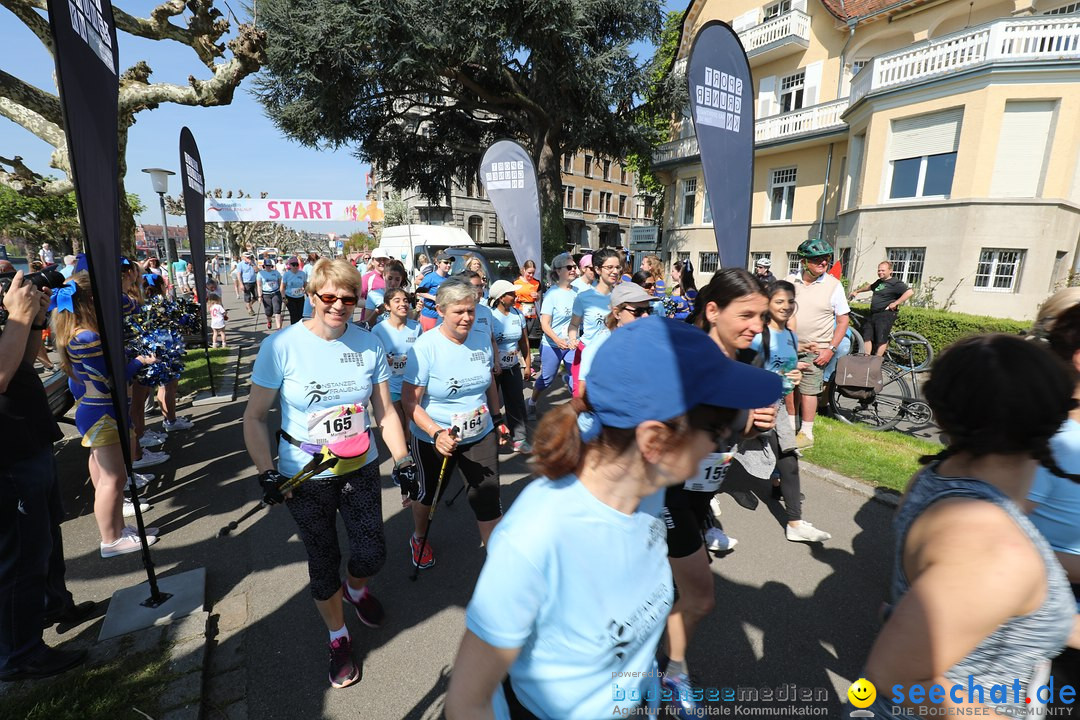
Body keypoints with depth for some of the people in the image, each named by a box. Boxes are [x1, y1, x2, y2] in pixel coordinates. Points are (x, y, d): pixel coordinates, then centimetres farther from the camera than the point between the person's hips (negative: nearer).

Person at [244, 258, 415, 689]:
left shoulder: (369, 344, -7)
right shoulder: (281, 346, -14)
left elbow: (385, 412, 1)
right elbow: (255, 417, -7)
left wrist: (404, 463, -1)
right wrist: (267, 473, -14)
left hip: (361, 470, 2)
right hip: (306, 479, -2)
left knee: (372, 554, 10)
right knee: (324, 562, 14)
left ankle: (355, 589, 50)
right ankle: (339, 638, 42)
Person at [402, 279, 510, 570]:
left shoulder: (482, 339, -5)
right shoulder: (426, 346, -20)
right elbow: (409, 401, -20)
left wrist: (498, 419, 14)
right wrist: (437, 433, -32)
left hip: (480, 435, 3)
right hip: (435, 439, -2)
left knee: (488, 498, 0)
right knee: (428, 494, 21)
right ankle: (419, 538, 52)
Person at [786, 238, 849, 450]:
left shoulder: (833, 285, -4)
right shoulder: (791, 281, 3)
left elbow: (843, 320, -2)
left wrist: (831, 349, -10)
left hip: (815, 351, -3)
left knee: (808, 390, 1)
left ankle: (806, 434, 14)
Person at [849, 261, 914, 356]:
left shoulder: (895, 283, -8)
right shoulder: (879, 282, 18)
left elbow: (910, 292, -21)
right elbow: (869, 286, 40)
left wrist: (895, 303, -20)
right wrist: (856, 291, 41)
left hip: (885, 315, -9)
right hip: (872, 314, 9)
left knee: (881, 340, -6)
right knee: (867, 337, 6)